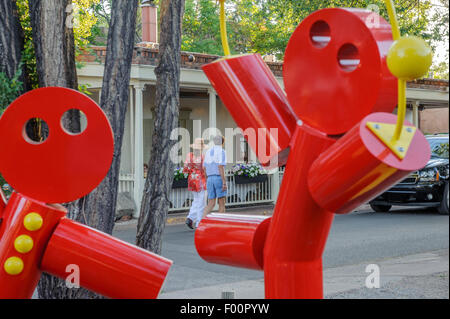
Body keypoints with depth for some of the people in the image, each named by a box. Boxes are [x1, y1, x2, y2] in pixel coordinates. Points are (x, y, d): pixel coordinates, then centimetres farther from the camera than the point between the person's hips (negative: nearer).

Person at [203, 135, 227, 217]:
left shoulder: (208, 152, 14)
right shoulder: (221, 152, -8)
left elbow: (204, 168, 15)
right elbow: (220, 167, -18)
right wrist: (224, 182, -19)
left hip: (210, 179, 6)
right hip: (219, 179, -6)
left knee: (211, 204, 5)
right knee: (222, 203, 2)